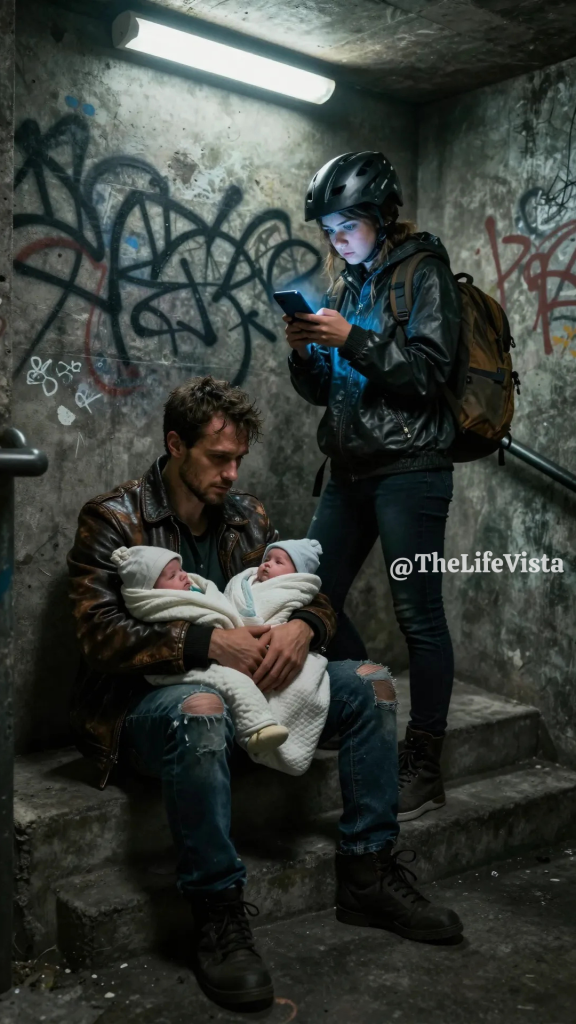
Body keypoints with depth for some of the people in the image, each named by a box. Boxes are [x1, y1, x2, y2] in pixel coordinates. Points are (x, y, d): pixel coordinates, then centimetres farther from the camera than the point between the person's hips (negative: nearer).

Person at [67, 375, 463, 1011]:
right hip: (144, 701, -6)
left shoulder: (245, 516, 11)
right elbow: (100, 633, -18)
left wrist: (301, 628, -14)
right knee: (201, 710, -41)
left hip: (243, 684, 6)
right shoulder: (112, 520, -7)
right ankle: (216, 915, -25)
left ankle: (367, 875, 1)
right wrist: (208, 644, -27)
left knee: (370, 685, -7)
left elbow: (315, 598, 11)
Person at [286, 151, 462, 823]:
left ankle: (422, 768, 5)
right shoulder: (346, 286, 19)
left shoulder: (422, 272, 0)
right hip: (351, 471, 8)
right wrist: (304, 352, -1)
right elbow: (323, 390, 18)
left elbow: (429, 370, -12)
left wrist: (352, 338, -17)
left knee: (418, 615, -5)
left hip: (409, 470, -8)